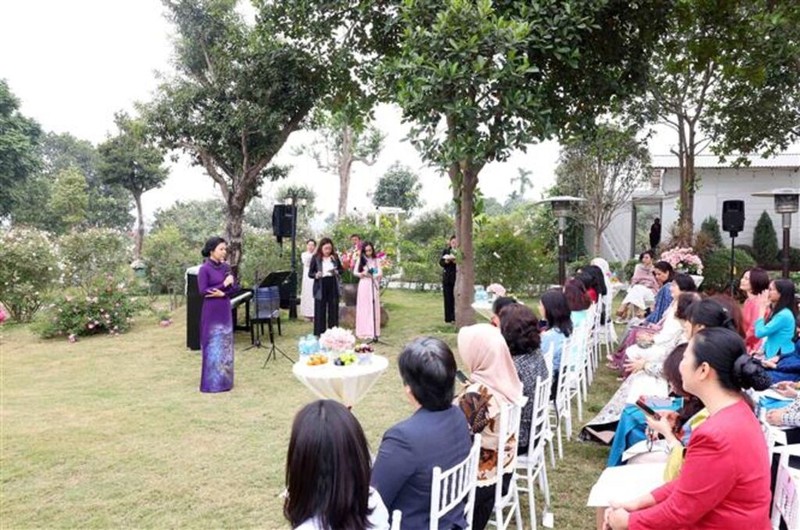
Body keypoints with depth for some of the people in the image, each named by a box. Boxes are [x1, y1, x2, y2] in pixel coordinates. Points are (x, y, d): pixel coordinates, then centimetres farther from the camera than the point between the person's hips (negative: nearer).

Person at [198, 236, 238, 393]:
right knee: (213, 346, -1)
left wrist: (222, 293, -12)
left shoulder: (226, 267, 7)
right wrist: (224, 284, -16)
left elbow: (235, 287, 6)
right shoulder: (204, 269, -10)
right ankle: (212, 383, 9)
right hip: (211, 312, -6)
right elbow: (202, 291, -16)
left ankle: (224, 380, 21)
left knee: (225, 345, 11)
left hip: (225, 311, 6)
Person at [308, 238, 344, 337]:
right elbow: (310, 273, -2)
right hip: (320, 287, -2)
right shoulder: (316, 258, -4)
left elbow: (341, 269, 12)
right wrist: (316, 275, -22)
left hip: (333, 286, 3)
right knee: (320, 311, 2)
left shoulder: (335, 257, 3)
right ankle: (319, 334, 9)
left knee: (333, 310, 9)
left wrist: (336, 272, -10)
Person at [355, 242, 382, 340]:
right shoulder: (361, 260, 3)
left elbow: (380, 273, -2)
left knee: (374, 308, 0)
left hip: (373, 285, 1)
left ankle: (373, 331, 4)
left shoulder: (376, 260, 5)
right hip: (364, 285, -1)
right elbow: (355, 272, 3)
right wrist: (362, 274, -17)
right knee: (364, 308, -1)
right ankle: (364, 331, 2)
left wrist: (372, 275, -21)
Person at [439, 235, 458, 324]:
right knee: (448, 298, 2)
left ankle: (456, 317, 1)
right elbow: (441, 263, 3)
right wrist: (447, 260, -15)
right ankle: (449, 318, 7)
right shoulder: (445, 251, 9)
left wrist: (456, 261, -20)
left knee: (457, 298, -7)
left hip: (457, 278, -2)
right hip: (447, 278, 2)